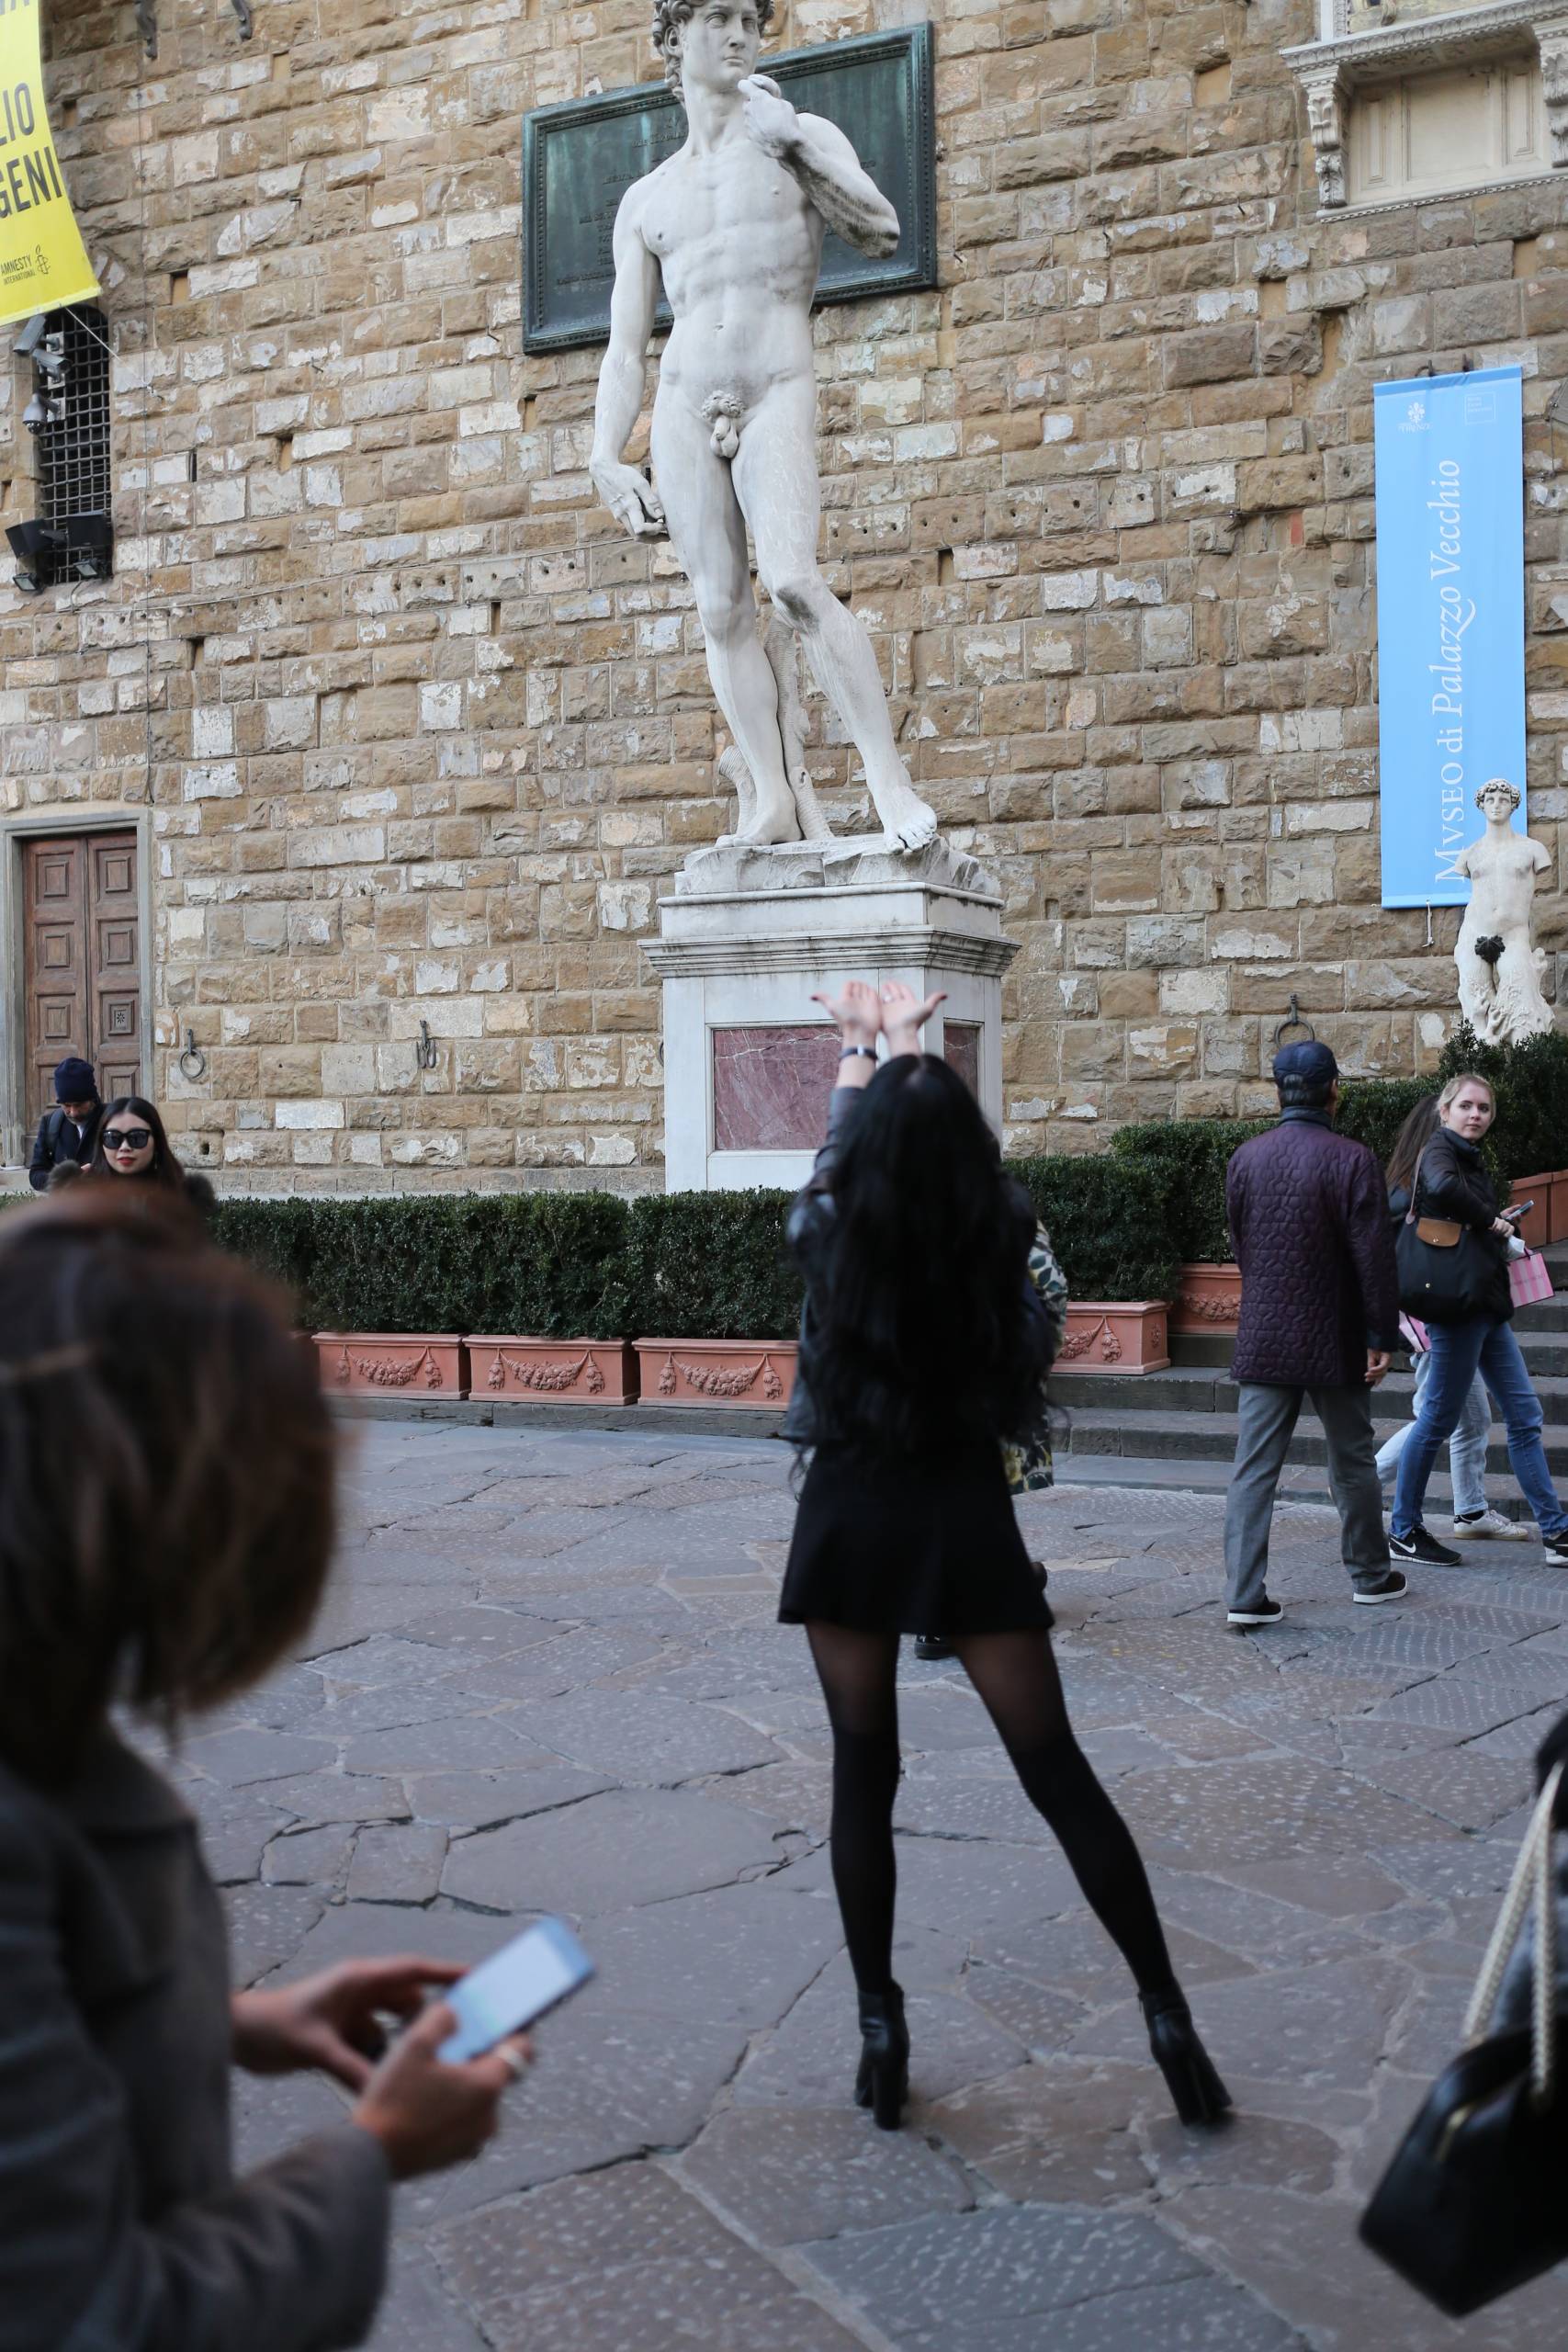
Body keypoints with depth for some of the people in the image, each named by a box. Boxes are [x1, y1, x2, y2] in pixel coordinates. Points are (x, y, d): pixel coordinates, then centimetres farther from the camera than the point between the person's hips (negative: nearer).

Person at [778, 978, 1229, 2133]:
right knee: (1057, 1772, 6)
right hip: (967, 1515, 1)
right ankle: (1167, 2013, 10)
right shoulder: (1002, 1231, -9)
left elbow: (846, 1153, 15)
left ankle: (881, 2026, 14)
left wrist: (862, 1050, 32)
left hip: (852, 1516, 0)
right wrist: (912, 1049, 29)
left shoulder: (828, 1234, -6)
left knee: (864, 1774, 11)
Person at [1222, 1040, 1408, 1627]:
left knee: (1254, 1467, 1)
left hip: (1261, 1340, 3)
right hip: (1333, 1342, -3)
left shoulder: (1244, 1159, 2)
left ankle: (1244, 1594, -5)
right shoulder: (1350, 1160, -12)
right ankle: (1371, 1575, 28)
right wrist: (1382, 1337, -8)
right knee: (1352, 1462, 14)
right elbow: (1374, 1258, -13)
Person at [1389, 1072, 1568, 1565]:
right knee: (1440, 1419, -2)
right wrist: (1492, 1220, -21)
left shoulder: (1470, 1159, 18)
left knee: (1525, 1416, 9)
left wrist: (1503, 1234, 5)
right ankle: (1403, 1531, 8)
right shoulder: (1439, 1151, -10)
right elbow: (1442, 1188, -35)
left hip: (1487, 1307, 9)